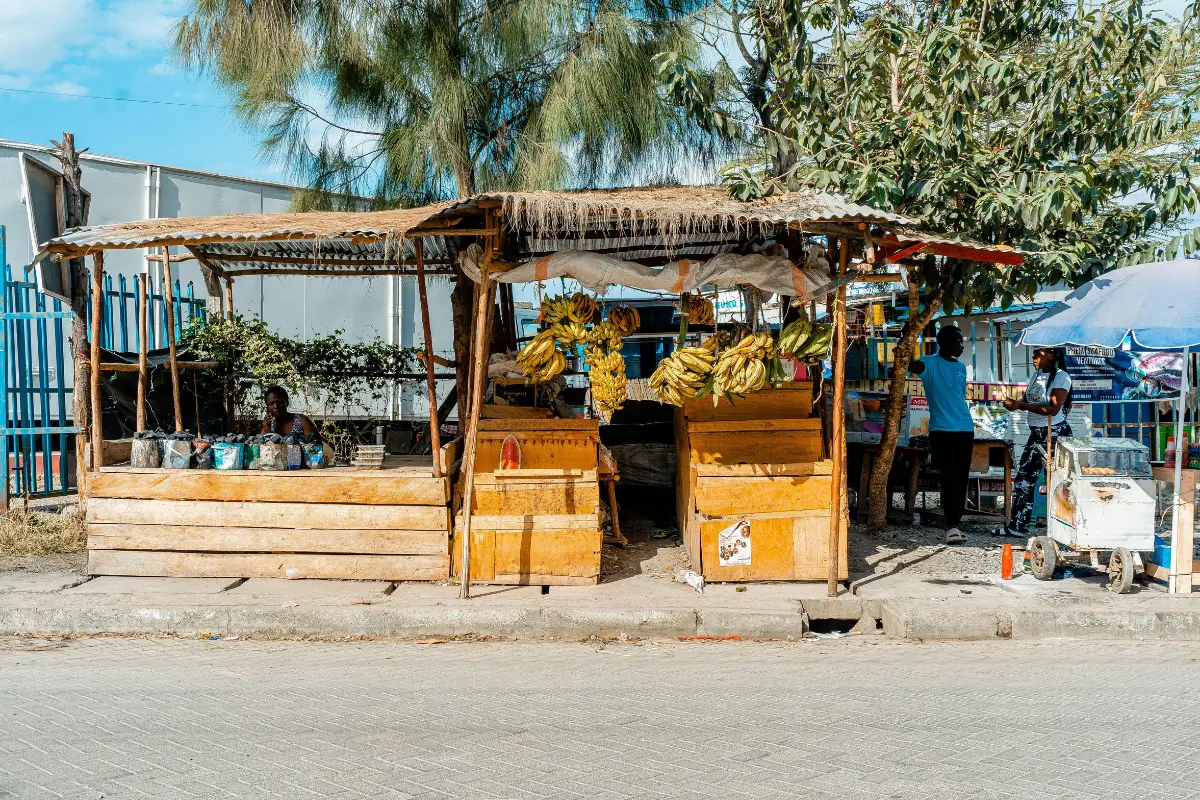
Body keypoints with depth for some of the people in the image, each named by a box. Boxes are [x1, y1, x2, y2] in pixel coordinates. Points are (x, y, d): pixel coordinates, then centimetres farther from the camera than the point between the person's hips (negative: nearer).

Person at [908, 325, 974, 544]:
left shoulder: (961, 367, 16)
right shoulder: (930, 364, -2)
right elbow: (912, 366, -25)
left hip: (964, 430, 6)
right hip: (941, 430, -6)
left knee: (961, 479, 7)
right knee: (948, 479, -11)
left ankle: (955, 524, 16)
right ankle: (952, 526, -12)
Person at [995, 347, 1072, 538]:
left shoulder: (1061, 377, -11)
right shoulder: (1037, 375, 12)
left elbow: (1053, 408, -21)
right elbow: (1028, 401, 20)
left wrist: (1022, 405, -22)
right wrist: (1014, 403, -2)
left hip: (1055, 433, -8)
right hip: (1036, 434, 8)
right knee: (1023, 480, 7)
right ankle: (1017, 525, 13)